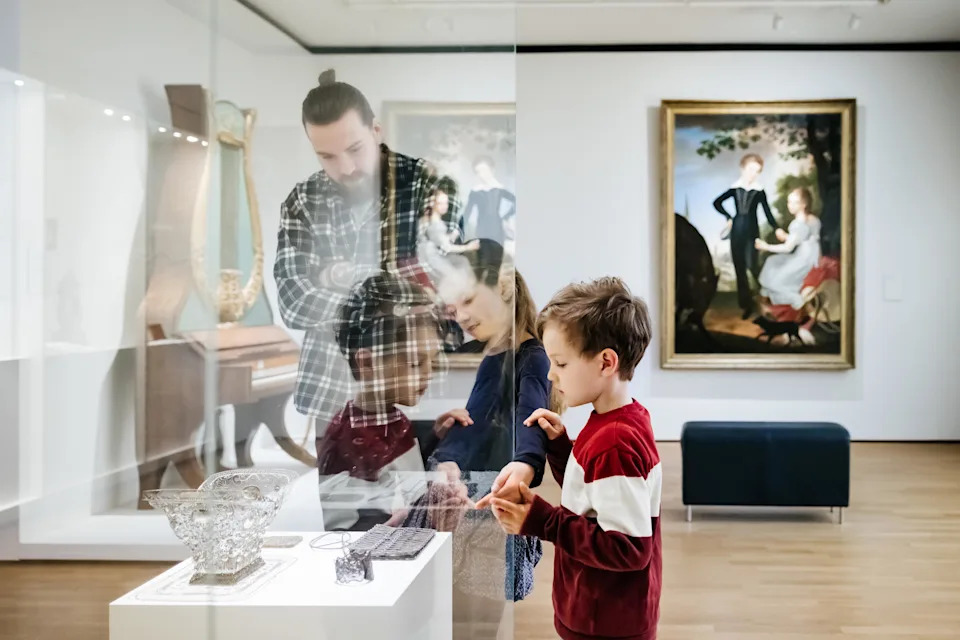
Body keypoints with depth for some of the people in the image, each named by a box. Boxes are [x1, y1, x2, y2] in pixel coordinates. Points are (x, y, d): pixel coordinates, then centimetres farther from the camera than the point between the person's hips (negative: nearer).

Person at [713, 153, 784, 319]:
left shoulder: (759, 191, -2)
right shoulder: (735, 189, 4)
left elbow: (767, 213, -4)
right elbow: (717, 202, 15)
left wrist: (777, 229, -17)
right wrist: (729, 218, 7)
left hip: (751, 231, -3)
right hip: (736, 231, 3)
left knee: (751, 265, -13)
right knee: (739, 267, 4)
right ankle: (746, 305, 12)